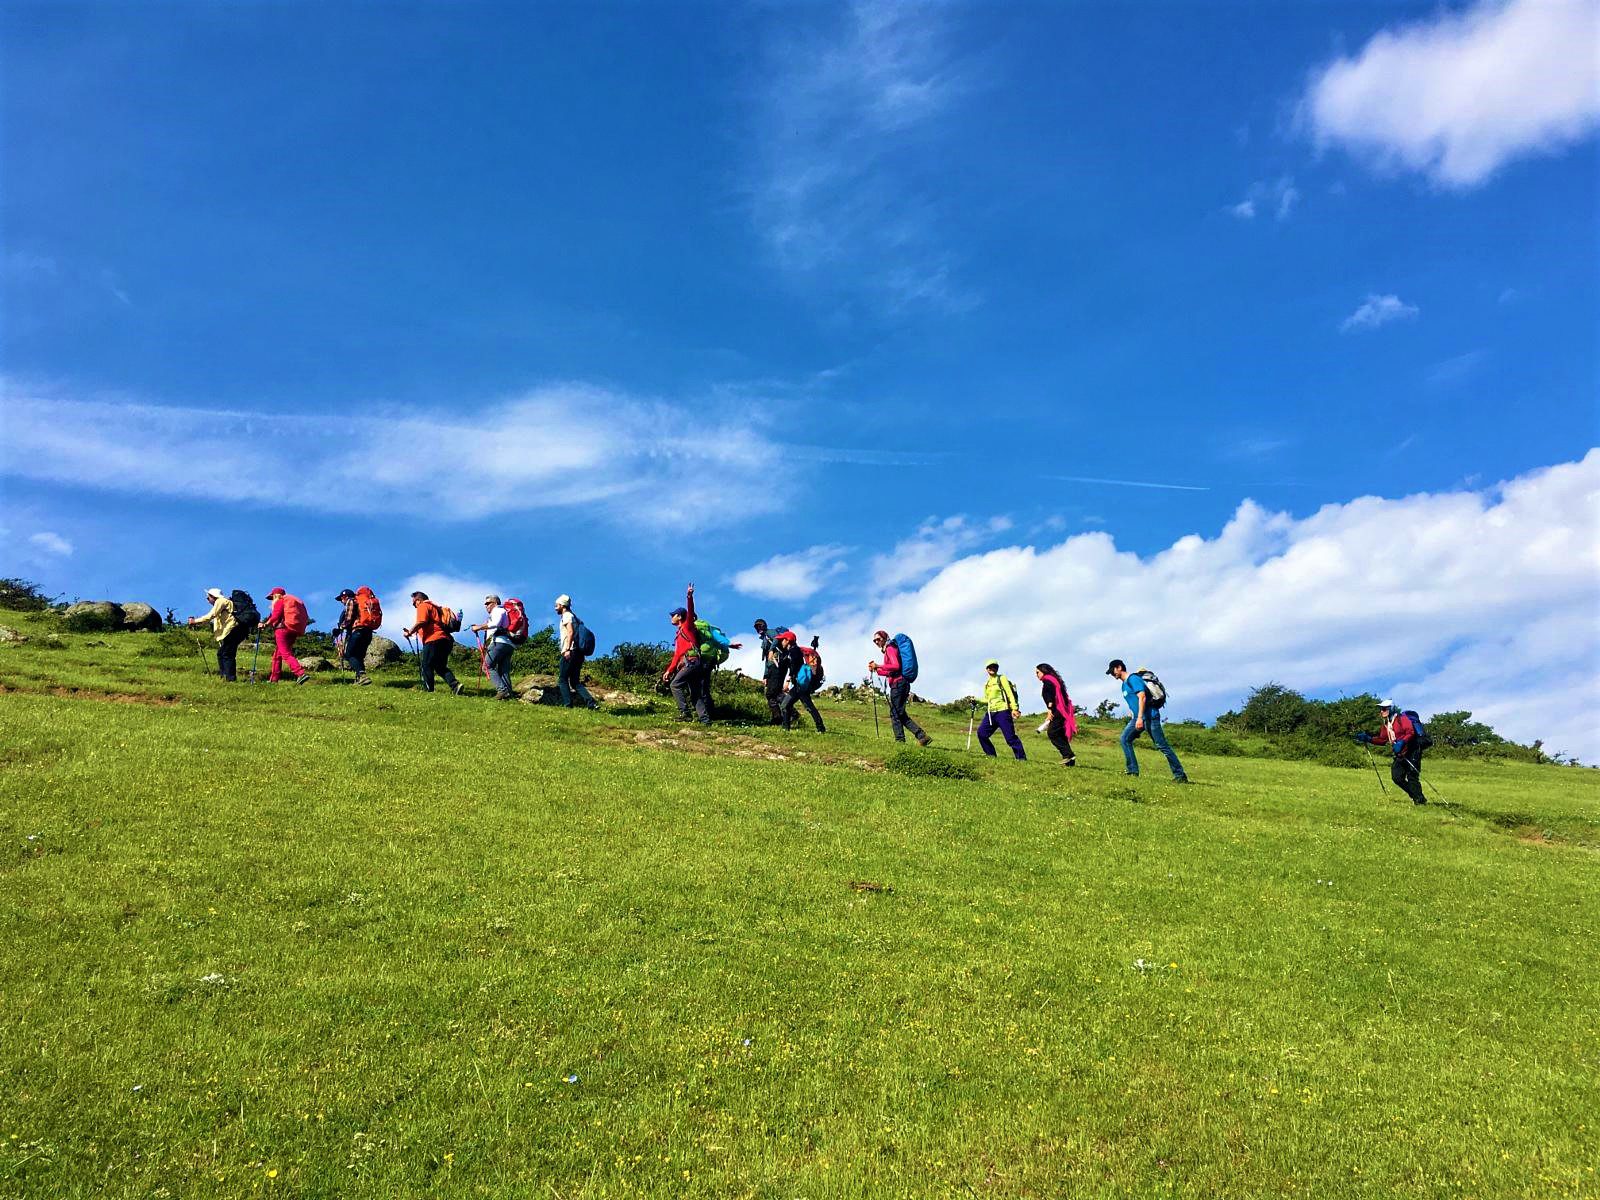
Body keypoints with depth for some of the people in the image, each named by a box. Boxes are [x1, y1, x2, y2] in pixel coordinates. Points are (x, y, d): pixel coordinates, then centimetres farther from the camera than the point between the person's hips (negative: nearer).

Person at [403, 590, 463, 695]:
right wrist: (413, 631, 29)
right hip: (445, 640, 9)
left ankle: (428, 690, 4)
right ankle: (455, 684, -8)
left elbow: (421, 622, -16)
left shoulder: (423, 606, 0)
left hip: (433, 640, -9)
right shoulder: (434, 606, 29)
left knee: (427, 666, 2)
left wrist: (409, 632, -6)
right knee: (441, 667, 11)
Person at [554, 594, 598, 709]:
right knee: (575, 682, 7)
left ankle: (567, 704, -10)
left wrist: (567, 649, -24)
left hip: (570, 652, -9)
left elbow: (570, 632, -16)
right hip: (578, 652, 9)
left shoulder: (566, 615, -1)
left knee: (562, 679, -3)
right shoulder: (574, 616, 26)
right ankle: (591, 703, -8)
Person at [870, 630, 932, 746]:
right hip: (899, 684, 10)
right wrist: (876, 670, 12)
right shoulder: (888, 650, 23)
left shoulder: (890, 648, -5)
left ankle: (900, 740, -9)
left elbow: (895, 666, -19)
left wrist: (878, 665, -15)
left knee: (895, 714, -9)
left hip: (898, 683, -10)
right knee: (901, 714, 10)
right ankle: (922, 737, 6)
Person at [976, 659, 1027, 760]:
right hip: (991, 713, 7)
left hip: (1002, 711, -7)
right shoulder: (986, 684, 21)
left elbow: (1010, 694, -6)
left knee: (1010, 737, -11)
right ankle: (991, 755, 10)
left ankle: (1022, 758, -5)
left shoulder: (1001, 679, 3)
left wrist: (1014, 708, -17)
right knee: (981, 732, -2)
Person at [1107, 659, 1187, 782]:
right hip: (1138, 718, 10)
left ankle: (1180, 775, -6)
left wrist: (1140, 718, -26)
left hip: (1150, 716, -10)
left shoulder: (1133, 679, -9)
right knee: (1125, 738, 2)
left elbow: (1142, 697, -19)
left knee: (1162, 745, -9)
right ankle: (1133, 771, 2)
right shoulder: (1124, 684, 20)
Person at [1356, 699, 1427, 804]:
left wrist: (1402, 742, -33)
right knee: (1396, 777, 1)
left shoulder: (1402, 719, -10)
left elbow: (1411, 732, -21)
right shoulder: (1386, 724, 15)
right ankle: (1415, 796, 13)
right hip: (1400, 754, 9)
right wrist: (1368, 738, 7)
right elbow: (1382, 740, 17)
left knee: (1412, 777, -10)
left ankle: (1420, 799, -1)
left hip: (1412, 751, -9)